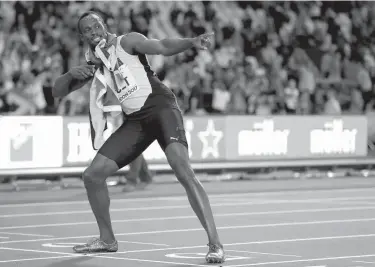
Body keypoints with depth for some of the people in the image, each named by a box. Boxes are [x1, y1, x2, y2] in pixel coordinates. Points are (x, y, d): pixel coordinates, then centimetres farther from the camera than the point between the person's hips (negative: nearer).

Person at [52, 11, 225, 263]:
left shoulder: (127, 42, -1)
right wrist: (71, 74, -5)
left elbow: (163, 46, -17)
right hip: (135, 120, 7)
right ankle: (107, 240, 24)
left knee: (183, 170, -27)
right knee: (92, 175, 4)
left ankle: (215, 244, -29)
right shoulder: (93, 64, 16)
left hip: (160, 107, -7)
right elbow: (57, 92, 18)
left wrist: (192, 42, -37)